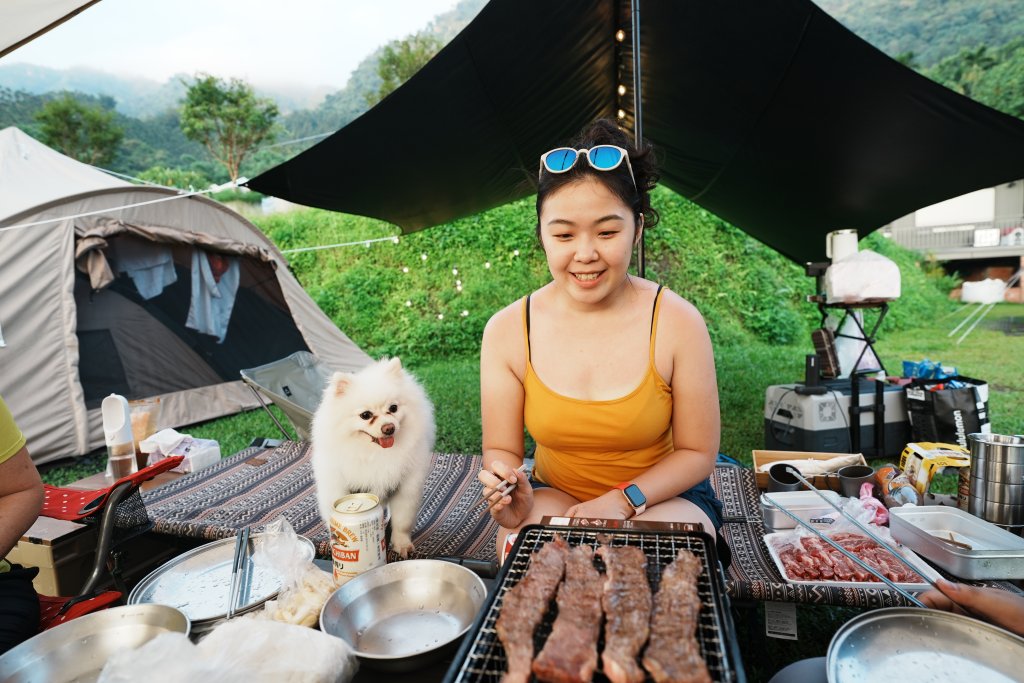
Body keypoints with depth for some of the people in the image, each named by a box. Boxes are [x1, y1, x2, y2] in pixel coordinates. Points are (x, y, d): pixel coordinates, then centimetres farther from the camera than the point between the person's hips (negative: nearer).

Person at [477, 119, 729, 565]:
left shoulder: (677, 323, -16)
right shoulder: (507, 330, -12)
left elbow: (697, 452, -6)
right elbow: (501, 449, -3)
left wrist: (622, 500, -20)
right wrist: (513, 501, -24)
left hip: (662, 496, 0)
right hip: (552, 496, 1)